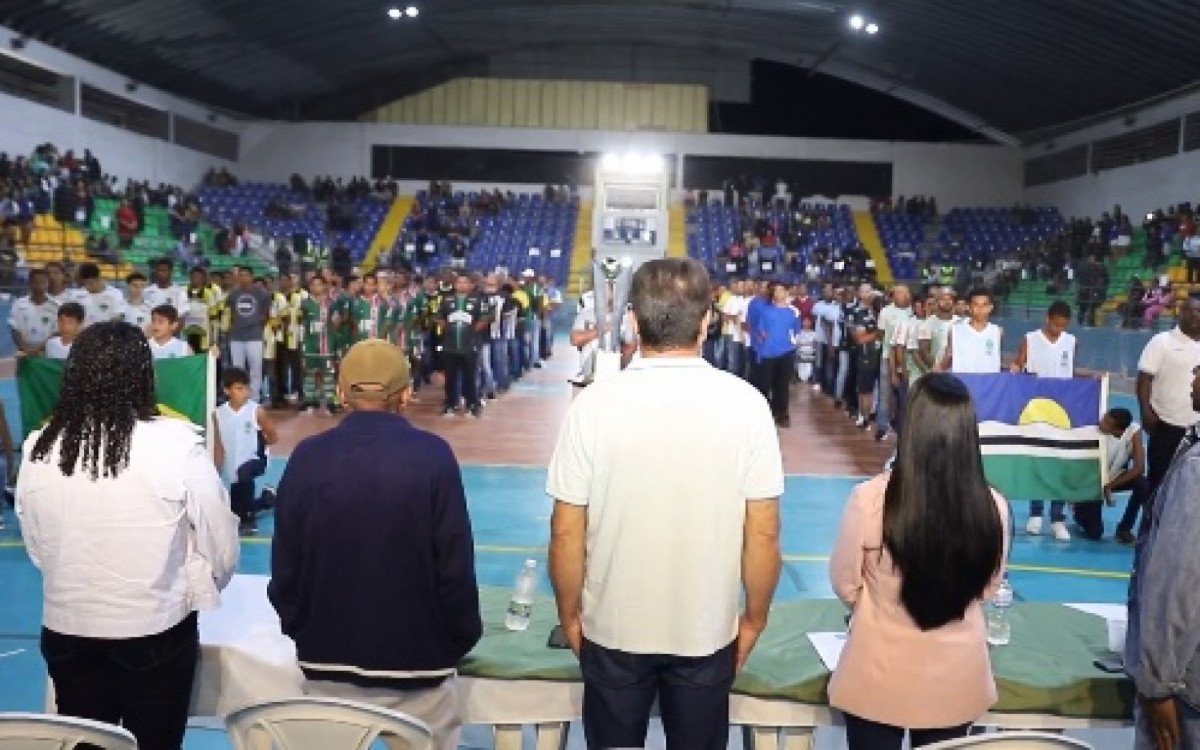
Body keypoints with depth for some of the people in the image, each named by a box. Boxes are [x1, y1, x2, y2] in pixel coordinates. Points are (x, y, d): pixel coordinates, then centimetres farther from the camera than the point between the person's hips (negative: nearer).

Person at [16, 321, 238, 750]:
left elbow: (36, 548, 4)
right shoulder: (175, 443, -19)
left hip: (66, 631, 3)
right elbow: (221, 547, -11)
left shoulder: (38, 449, -8)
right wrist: (199, 587, 11)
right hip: (156, 632, -3)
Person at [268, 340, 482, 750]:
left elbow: (284, 565, -1)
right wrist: (463, 636, 3)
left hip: (327, 656, 3)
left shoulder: (307, 457, -6)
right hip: (417, 657, -2)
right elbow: (455, 564, -13)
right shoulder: (433, 456, -14)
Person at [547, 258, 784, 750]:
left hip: (612, 627, 0)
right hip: (708, 629, 1)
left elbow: (566, 532, -11)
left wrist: (569, 614, 6)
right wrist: (754, 617, 6)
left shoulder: (594, 403, -15)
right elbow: (763, 533, -10)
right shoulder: (744, 402, -14)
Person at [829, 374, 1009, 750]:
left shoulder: (870, 498, -24)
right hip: (956, 680, 2)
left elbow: (844, 583, -8)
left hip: (879, 678, -2)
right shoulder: (993, 507, -17)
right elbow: (988, 587, 2)